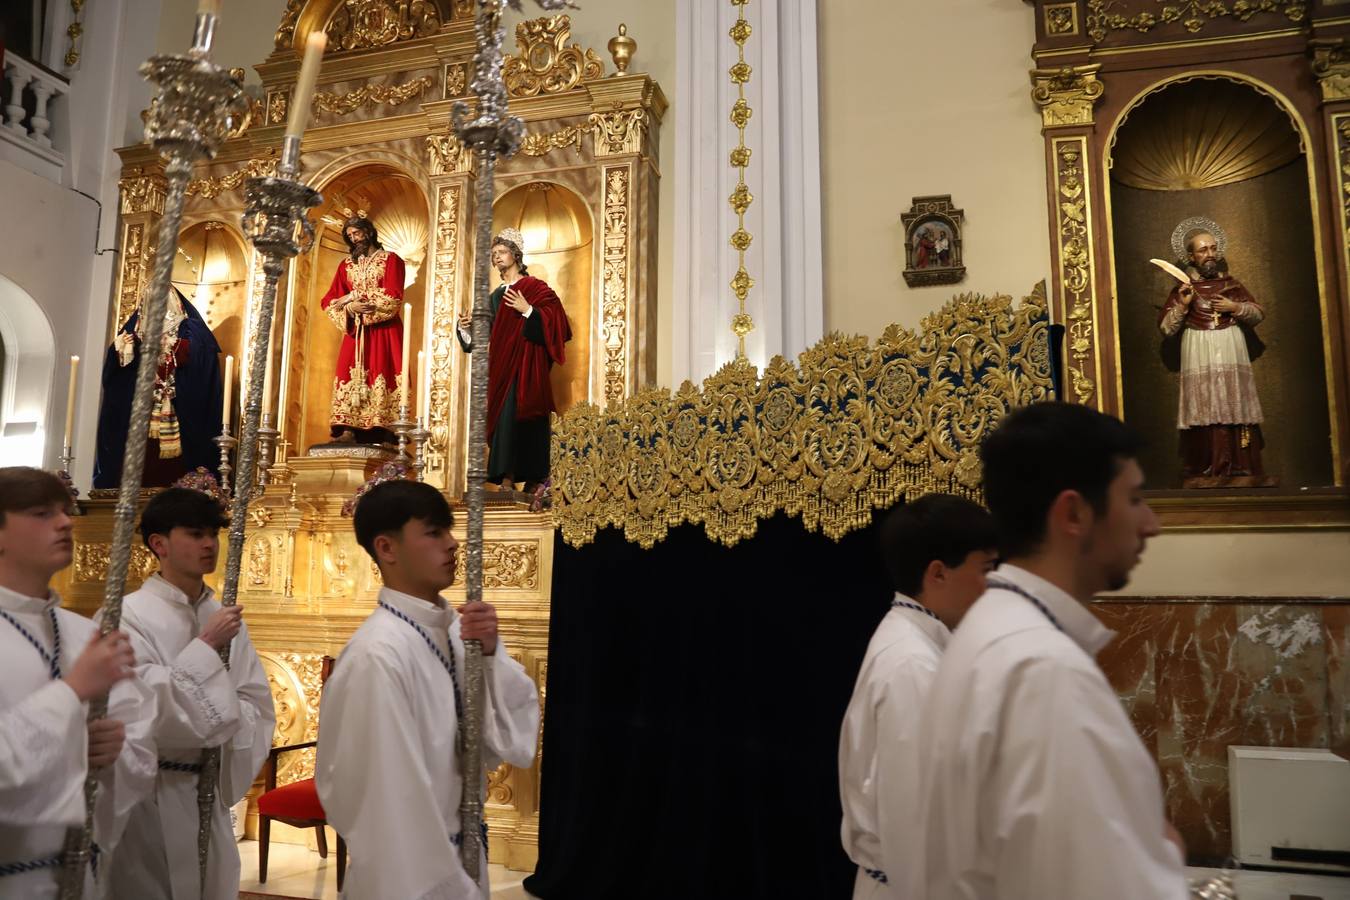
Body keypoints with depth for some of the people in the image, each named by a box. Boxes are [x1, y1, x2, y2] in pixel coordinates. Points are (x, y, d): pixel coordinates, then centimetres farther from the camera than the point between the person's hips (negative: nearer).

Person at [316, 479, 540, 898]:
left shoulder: (457, 629, -3)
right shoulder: (378, 656, -25)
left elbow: (514, 740, -3)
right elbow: (390, 800, -22)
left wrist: (490, 654, -17)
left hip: (462, 856, 7)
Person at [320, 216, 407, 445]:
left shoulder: (390, 260, 7)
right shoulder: (346, 265, 20)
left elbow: (393, 297, -8)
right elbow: (329, 301, 12)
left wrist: (352, 297, -7)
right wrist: (350, 308, -10)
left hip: (383, 331, -4)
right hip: (354, 331, 4)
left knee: (381, 375, -13)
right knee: (350, 375, -8)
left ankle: (385, 432, -17)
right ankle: (348, 430, -15)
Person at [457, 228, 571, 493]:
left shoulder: (535, 288, 2)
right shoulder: (496, 296, 20)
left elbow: (555, 318, -9)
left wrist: (527, 310, -17)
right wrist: (466, 327, 2)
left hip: (526, 367, -6)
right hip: (500, 367, 6)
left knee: (520, 417, -14)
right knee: (503, 418, -1)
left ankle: (533, 481, -11)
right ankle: (507, 478, -2)